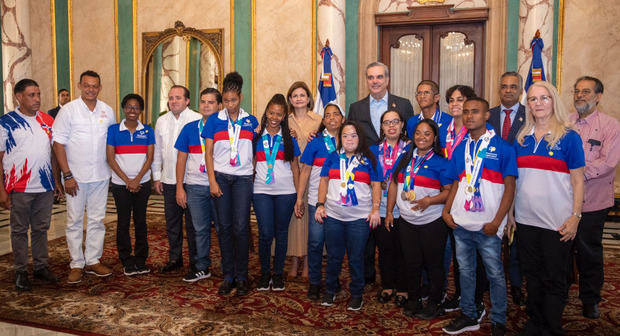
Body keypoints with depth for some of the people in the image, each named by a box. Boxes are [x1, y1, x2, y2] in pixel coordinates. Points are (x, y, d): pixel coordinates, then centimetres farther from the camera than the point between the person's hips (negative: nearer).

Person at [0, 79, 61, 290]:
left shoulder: (48, 121, 8)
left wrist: (56, 181, 10)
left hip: (45, 187, 4)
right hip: (19, 188, -3)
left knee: (41, 228, 12)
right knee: (19, 230, 7)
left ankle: (41, 267, 23)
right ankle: (21, 272, 17)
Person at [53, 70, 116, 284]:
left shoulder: (107, 111, 6)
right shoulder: (68, 110, -4)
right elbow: (58, 144, -6)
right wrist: (67, 175, -11)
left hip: (101, 176, 4)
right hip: (76, 176, -3)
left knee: (97, 220, 9)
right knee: (75, 221, 3)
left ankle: (93, 261, 19)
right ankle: (77, 265, 13)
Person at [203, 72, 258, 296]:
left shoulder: (251, 121, 7)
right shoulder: (214, 121, 5)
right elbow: (208, 153, 3)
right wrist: (212, 181, -3)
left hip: (243, 178, 0)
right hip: (221, 177, 1)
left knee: (241, 227, -5)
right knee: (224, 227, 3)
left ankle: (241, 277, 7)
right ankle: (228, 276, 14)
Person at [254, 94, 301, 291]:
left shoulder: (289, 139, 7)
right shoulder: (257, 136, 8)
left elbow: (295, 167, 9)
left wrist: (299, 195, 4)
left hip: (285, 192, 0)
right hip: (261, 191, 0)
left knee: (281, 233, 5)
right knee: (265, 233, -6)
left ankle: (278, 273, 20)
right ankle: (265, 273, 13)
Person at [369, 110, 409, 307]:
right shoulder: (374, 150, 10)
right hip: (381, 208, 2)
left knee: (402, 249, 4)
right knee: (385, 248, 9)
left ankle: (402, 289, 19)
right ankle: (387, 286, 24)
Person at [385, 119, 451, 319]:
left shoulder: (440, 162, -6)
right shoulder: (405, 159, 9)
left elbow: (449, 191, -10)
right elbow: (394, 185, 13)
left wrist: (429, 200, -24)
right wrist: (389, 212, 9)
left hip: (432, 222, -4)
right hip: (406, 221, 4)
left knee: (433, 263, 6)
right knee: (411, 263, 13)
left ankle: (434, 303, 22)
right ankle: (413, 299, 29)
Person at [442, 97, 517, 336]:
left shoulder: (502, 147, -4)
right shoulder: (460, 149, 10)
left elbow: (510, 187, -6)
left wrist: (496, 222, -13)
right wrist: (446, 211, 2)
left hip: (487, 225, -4)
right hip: (460, 222, 5)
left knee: (495, 274, 6)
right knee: (465, 271, 14)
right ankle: (468, 316, 29)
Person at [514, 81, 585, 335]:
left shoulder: (568, 137, -4)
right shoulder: (522, 139, 8)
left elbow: (578, 181, -4)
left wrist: (575, 217, -11)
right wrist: (509, 213, 10)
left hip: (557, 222, -4)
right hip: (526, 219, 4)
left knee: (554, 278, 6)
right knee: (532, 275, 14)